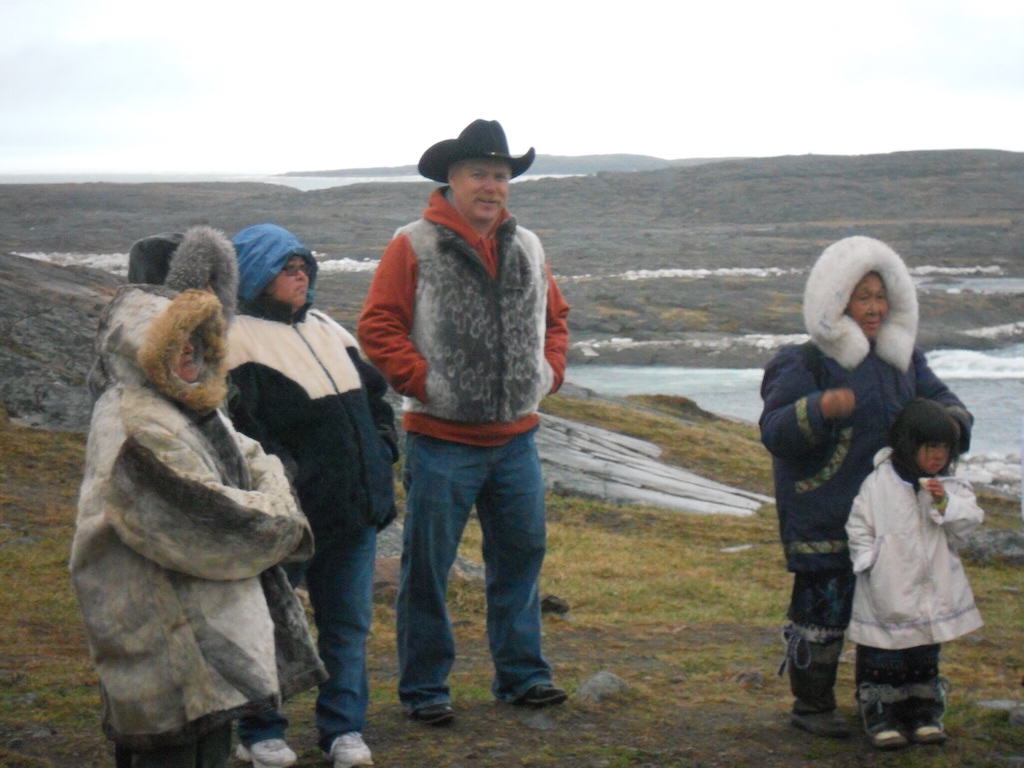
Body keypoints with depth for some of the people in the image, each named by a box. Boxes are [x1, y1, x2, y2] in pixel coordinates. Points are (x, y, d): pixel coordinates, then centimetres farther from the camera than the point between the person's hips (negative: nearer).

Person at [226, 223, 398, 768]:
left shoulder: (329, 331, 16)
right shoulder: (238, 343, -10)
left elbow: (373, 391, 25)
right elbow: (237, 427, -18)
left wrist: (382, 446, 13)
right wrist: (283, 473, -22)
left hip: (356, 508, 7)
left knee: (349, 622, 12)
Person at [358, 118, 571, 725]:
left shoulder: (528, 248, 12)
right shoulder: (415, 246, -7)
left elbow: (555, 315, 24)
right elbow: (378, 327, -9)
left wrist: (550, 372, 10)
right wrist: (422, 380, -14)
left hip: (516, 437, 5)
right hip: (443, 440, -5)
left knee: (522, 554, 13)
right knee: (428, 568, 1)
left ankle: (521, 674, 26)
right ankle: (425, 688, 12)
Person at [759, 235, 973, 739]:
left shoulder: (901, 358, 9)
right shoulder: (806, 365, -10)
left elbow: (939, 399, 13)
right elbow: (774, 431, -17)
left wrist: (949, 424, -12)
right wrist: (822, 407, -36)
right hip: (824, 518, -6)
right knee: (824, 607, -3)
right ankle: (810, 705, 12)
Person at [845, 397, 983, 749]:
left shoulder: (951, 487, 3)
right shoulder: (878, 484, -8)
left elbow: (968, 523, -5)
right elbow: (859, 527, -3)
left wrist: (945, 504, -20)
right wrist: (870, 560, -12)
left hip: (933, 592, 4)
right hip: (887, 592, -4)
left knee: (925, 657, 14)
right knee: (883, 658, 1)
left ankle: (924, 714, 25)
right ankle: (881, 716, 10)